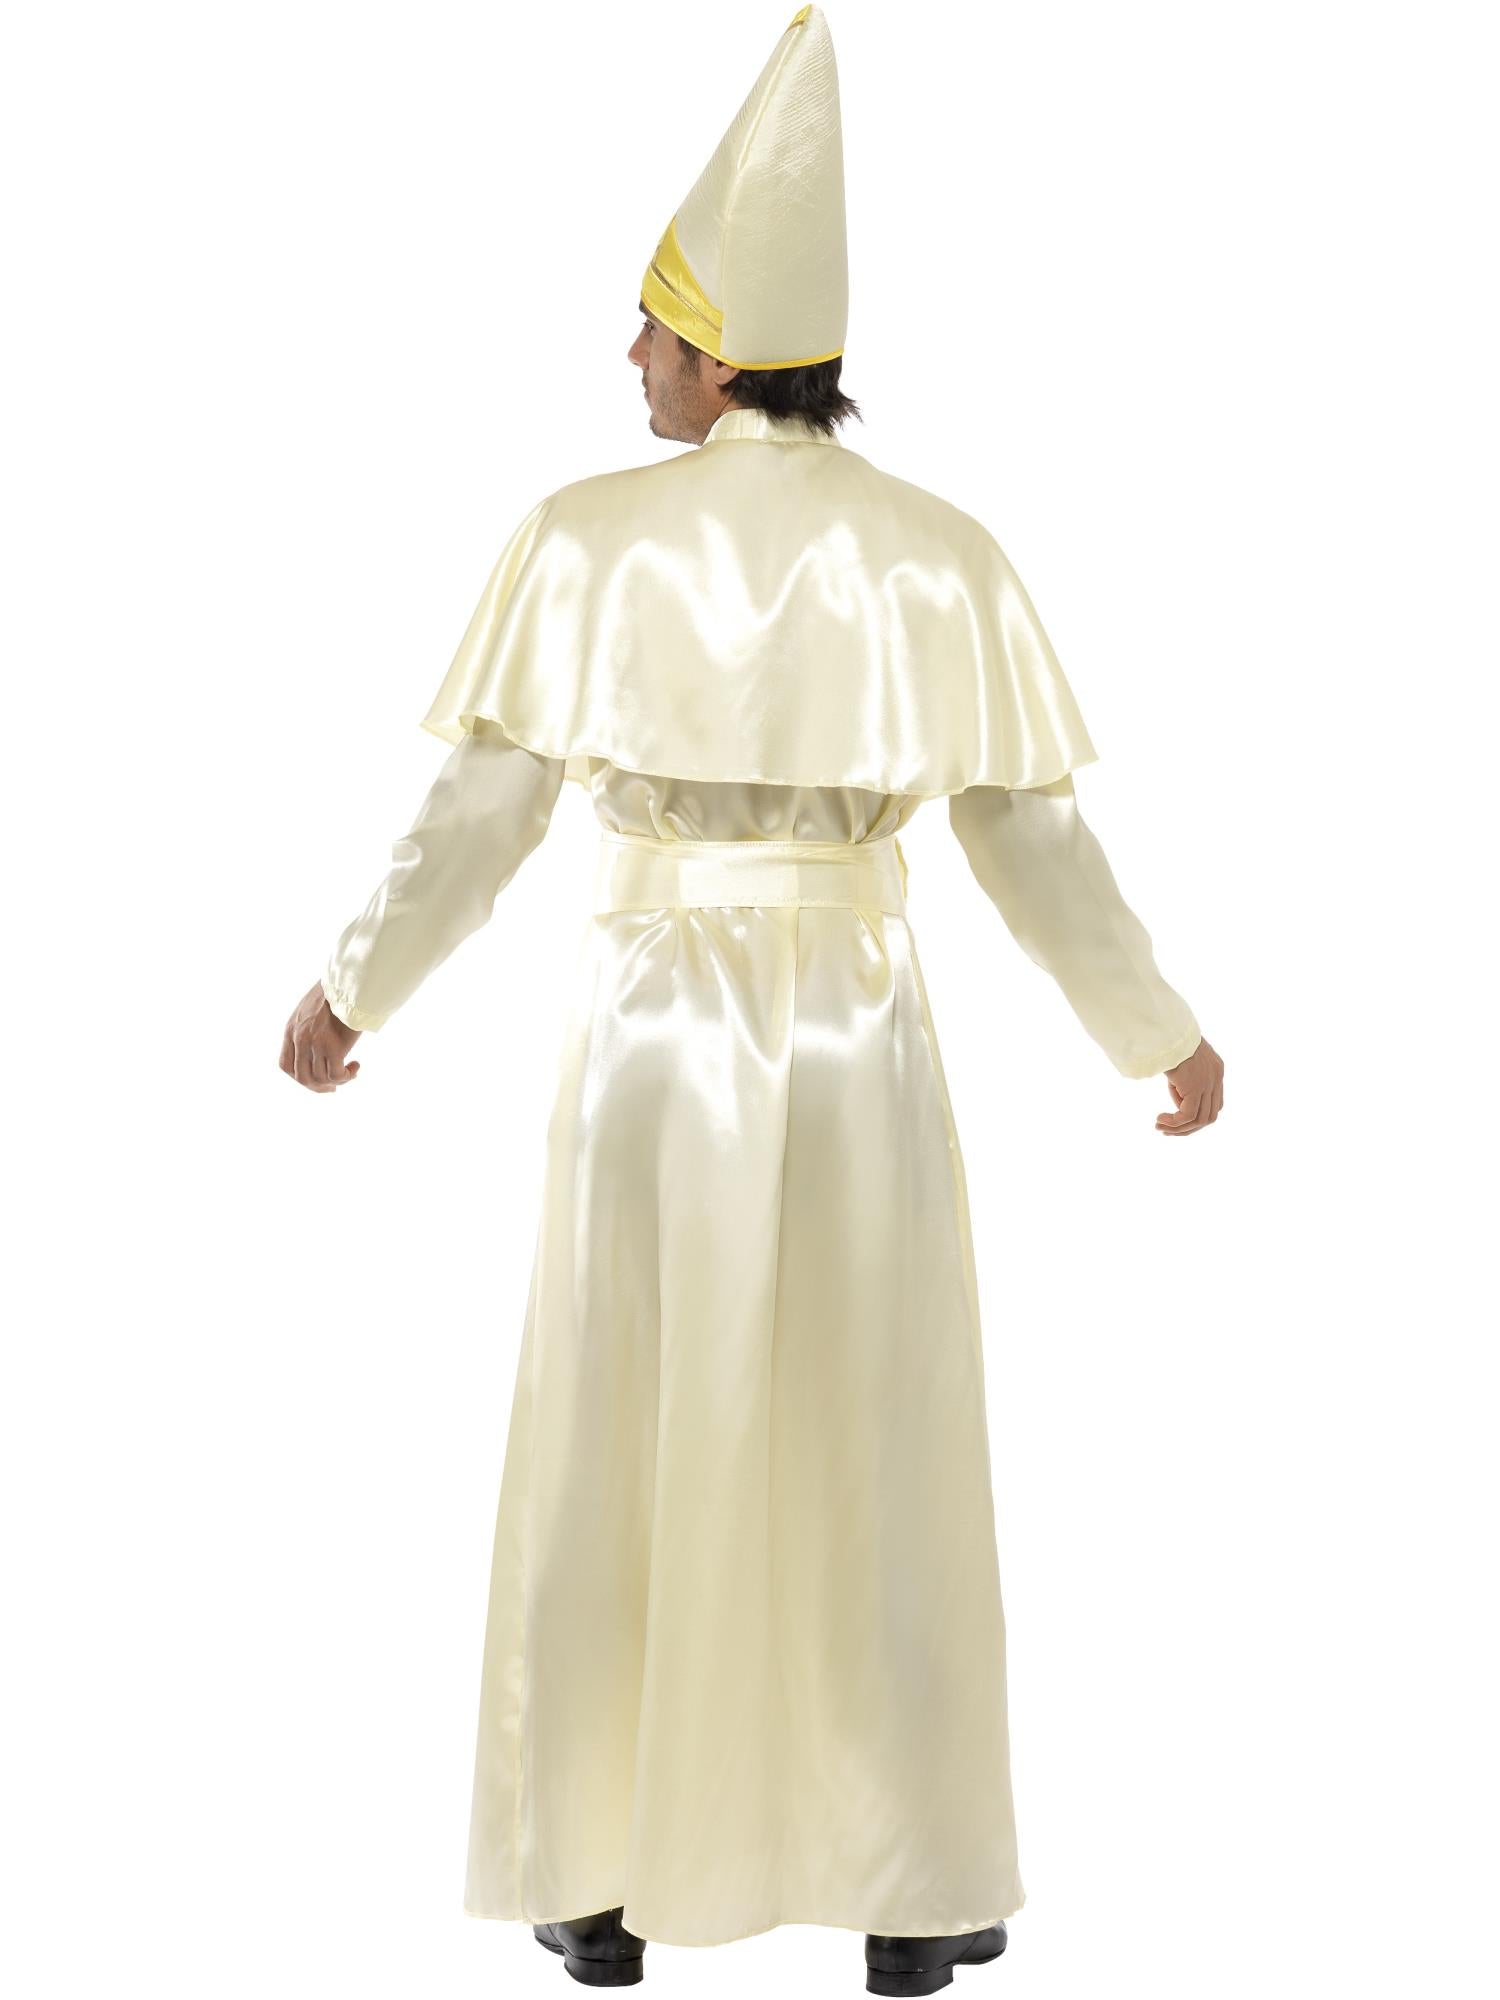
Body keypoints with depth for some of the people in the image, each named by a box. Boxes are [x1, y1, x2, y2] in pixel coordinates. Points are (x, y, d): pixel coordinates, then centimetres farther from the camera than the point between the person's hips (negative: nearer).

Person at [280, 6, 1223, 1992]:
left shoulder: (588, 538, -8)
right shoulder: (942, 554, -4)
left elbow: (480, 820, -8)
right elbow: (1029, 839, -3)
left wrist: (355, 989, 7)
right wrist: (1157, 1029, 11)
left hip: (650, 1027, 0)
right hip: (858, 1035, 1)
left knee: (619, 1454, 12)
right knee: (881, 1461, 11)